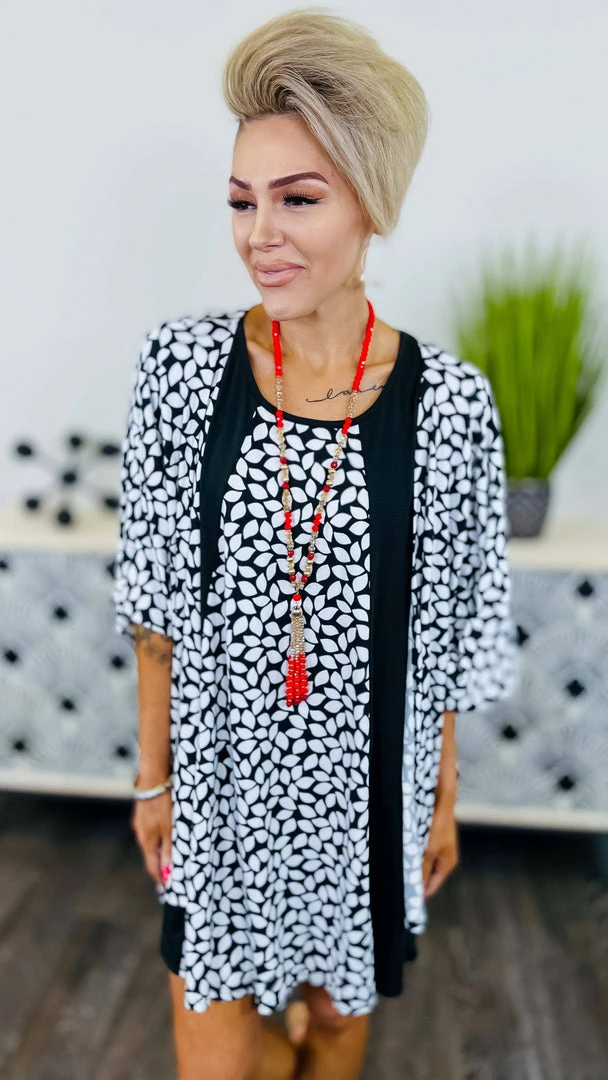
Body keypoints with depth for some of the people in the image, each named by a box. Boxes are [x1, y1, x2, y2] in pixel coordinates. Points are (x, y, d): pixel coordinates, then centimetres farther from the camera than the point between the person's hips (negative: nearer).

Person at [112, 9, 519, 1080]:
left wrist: (444, 798, 4)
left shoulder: (448, 401, -14)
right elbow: (155, 604, -4)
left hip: (363, 787, 0)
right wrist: (152, 773, 1)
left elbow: (450, 635, -4)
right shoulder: (181, 364, -12)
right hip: (220, 782, 1)